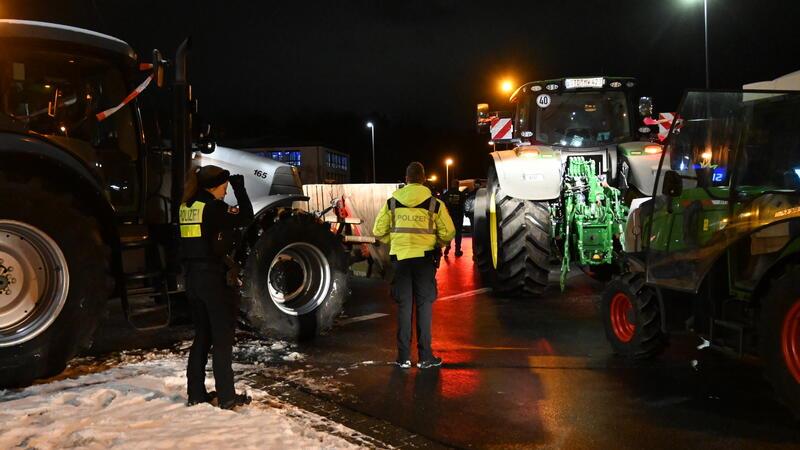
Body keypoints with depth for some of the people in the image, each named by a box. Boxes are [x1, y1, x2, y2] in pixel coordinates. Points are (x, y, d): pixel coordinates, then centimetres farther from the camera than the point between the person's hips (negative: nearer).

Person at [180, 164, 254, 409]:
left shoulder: (186, 207, 9)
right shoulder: (213, 207, -14)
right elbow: (246, 217, -8)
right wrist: (240, 188, 1)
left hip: (193, 277, 8)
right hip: (216, 279, -8)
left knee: (202, 336, 16)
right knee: (222, 339, 0)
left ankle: (196, 393, 20)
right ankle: (227, 397, 4)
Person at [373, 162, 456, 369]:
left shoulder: (392, 202, 3)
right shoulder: (434, 204, -2)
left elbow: (379, 231, 5)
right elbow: (448, 232, -5)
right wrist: (439, 244, 15)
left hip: (400, 258, 2)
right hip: (424, 258, -2)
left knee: (404, 306, 9)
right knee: (424, 306, 6)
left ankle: (404, 357, 11)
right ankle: (425, 356, 7)